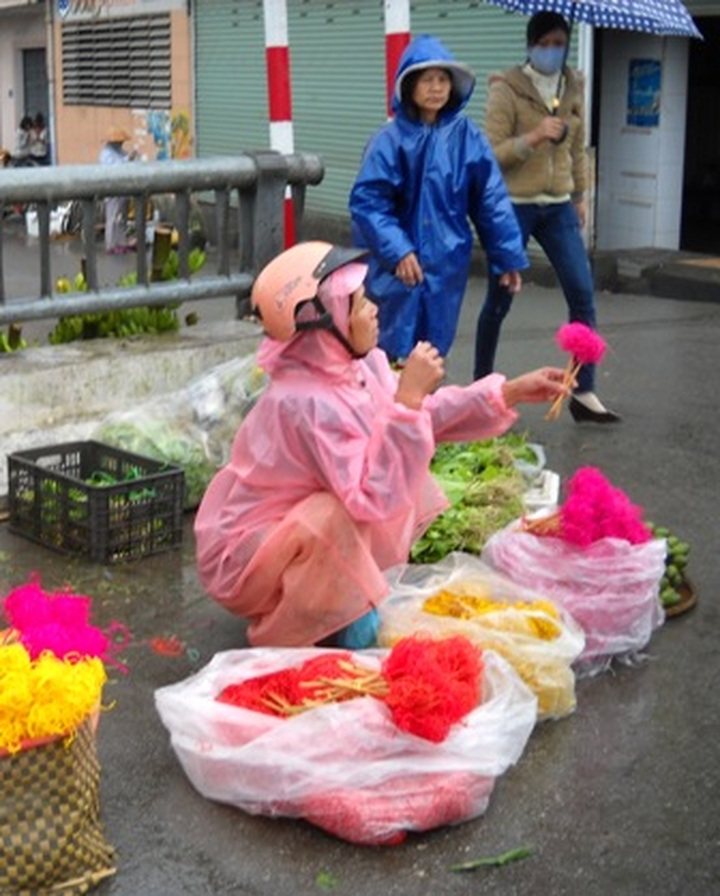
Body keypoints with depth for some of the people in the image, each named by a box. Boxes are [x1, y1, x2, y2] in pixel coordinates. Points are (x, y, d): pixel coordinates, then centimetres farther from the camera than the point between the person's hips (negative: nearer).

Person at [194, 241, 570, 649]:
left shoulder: (358, 367, -8)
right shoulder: (309, 402, -33)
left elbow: (428, 413, 4)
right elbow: (376, 497, -37)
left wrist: (513, 392, -2)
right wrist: (409, 397, -38)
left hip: (292, 525, 9)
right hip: (243, 558, -9)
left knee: (413, 487, 4)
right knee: (337, 518, -36)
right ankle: (288, 639, -11)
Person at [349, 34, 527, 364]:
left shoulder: (466, 136, -2)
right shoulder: (391, 139, -10)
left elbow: (491, 199, 1)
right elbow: (367, 201, -13)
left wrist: (509, 256, 2)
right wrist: (396, 250, -23)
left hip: (446, 263, 3)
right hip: (397, 264, -3)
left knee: (433, 352, 13)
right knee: (395, 354, 3)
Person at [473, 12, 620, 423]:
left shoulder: (573, 87, 8)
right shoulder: (506, 89, -9)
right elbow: (492, 153, -14)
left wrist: (580, 195, 17)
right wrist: (533, 137, -27)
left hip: (558, 207, 5)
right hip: (514, 206, -4)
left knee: (583, 294, -5)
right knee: (499, 301, 4)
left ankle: (584, 393, 1)